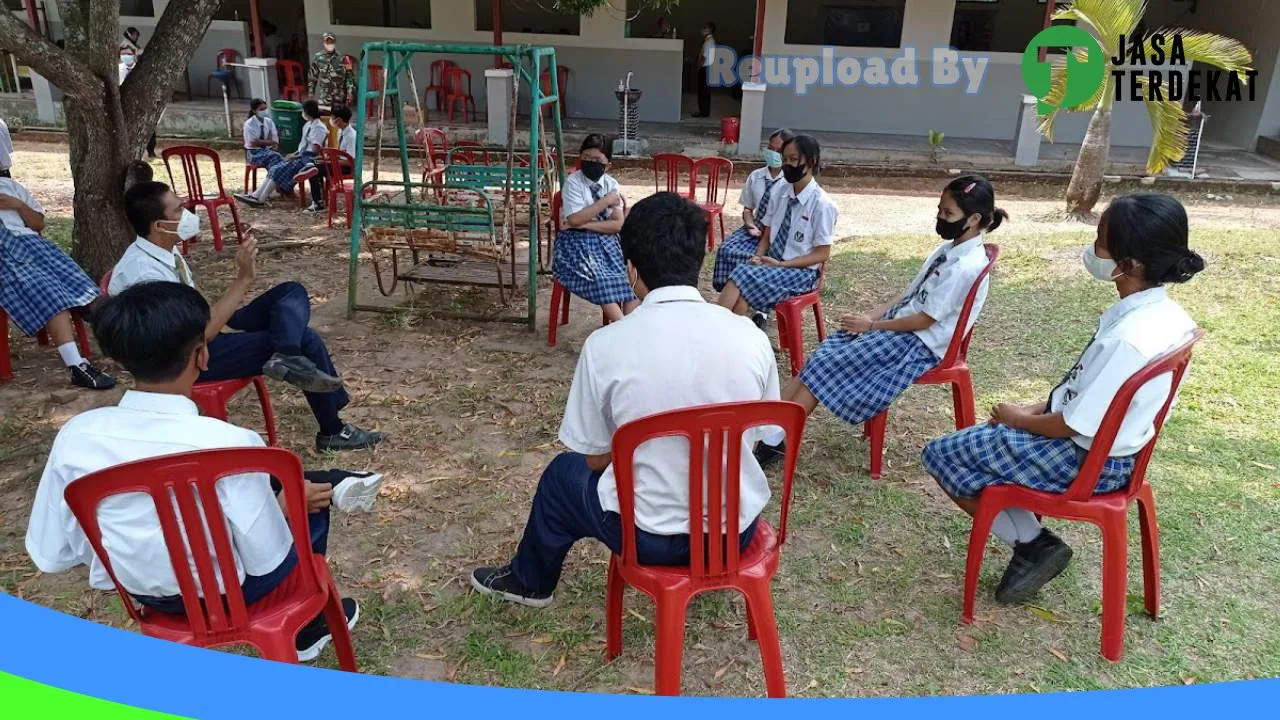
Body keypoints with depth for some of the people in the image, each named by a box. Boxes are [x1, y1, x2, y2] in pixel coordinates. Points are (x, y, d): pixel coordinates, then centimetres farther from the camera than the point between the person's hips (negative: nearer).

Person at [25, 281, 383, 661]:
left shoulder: (74, 436, -17)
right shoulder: (229, 444, -30)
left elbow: (52, 555, -6)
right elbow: (264, 561, -21)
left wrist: (126, 544, 11)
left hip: (137, 588, 4)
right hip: (223, 593, -4)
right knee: (312, 505, 22)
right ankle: (306, 627, 42)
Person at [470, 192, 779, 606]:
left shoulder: (606, 344, -17)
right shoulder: (751, 337, -10)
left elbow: (597, 458, -5)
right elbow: (758, 435, 5)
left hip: (651, 536, -2)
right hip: (737, 529, 3)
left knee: (563, 473, 28)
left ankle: (529, 581, 52)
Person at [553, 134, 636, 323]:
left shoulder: (611, 184, 6)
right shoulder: (573, 182, -4)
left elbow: (618, 224, -2)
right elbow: (575, 220, -17)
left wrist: (585, 224, -13)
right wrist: (606, 201, -14)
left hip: (606, 241, 4)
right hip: (577, 242, -4)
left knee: (630, 276, -20)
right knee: (599, 279, -28)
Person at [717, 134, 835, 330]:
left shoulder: (822, 203, -11)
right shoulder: (779, 193, 5)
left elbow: (822, 254, -9)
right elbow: (767, 235, 12)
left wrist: (780, 265, -16)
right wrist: (758, 258, -10)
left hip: (801, 271, -5)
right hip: (771, 263, 5)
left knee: (744, 278, -28)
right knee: (741, 272, -26)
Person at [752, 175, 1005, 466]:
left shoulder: (966, 267, -19)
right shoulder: (948, 249, 10)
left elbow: (924, 320, -19)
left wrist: (871, 325, -11)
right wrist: (872, 316, 1)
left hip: (918, 343, -9)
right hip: (898, 324, 9)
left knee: (828, 364, -17)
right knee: (822, 355, -7)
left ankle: (774, 439, -14)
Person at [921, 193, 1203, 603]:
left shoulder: (1127, 339, -33)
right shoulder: (1164, 314, -4)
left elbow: (1077, 425, -24)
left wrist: (1021, 419, -6)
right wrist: (1040, 408, 7)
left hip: (1086, 462, -9)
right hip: (1112, 446, 9)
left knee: (941, 454, 0)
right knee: (981, 438, 23)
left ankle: (1033, 544, 9)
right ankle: (1032, 544, 17)